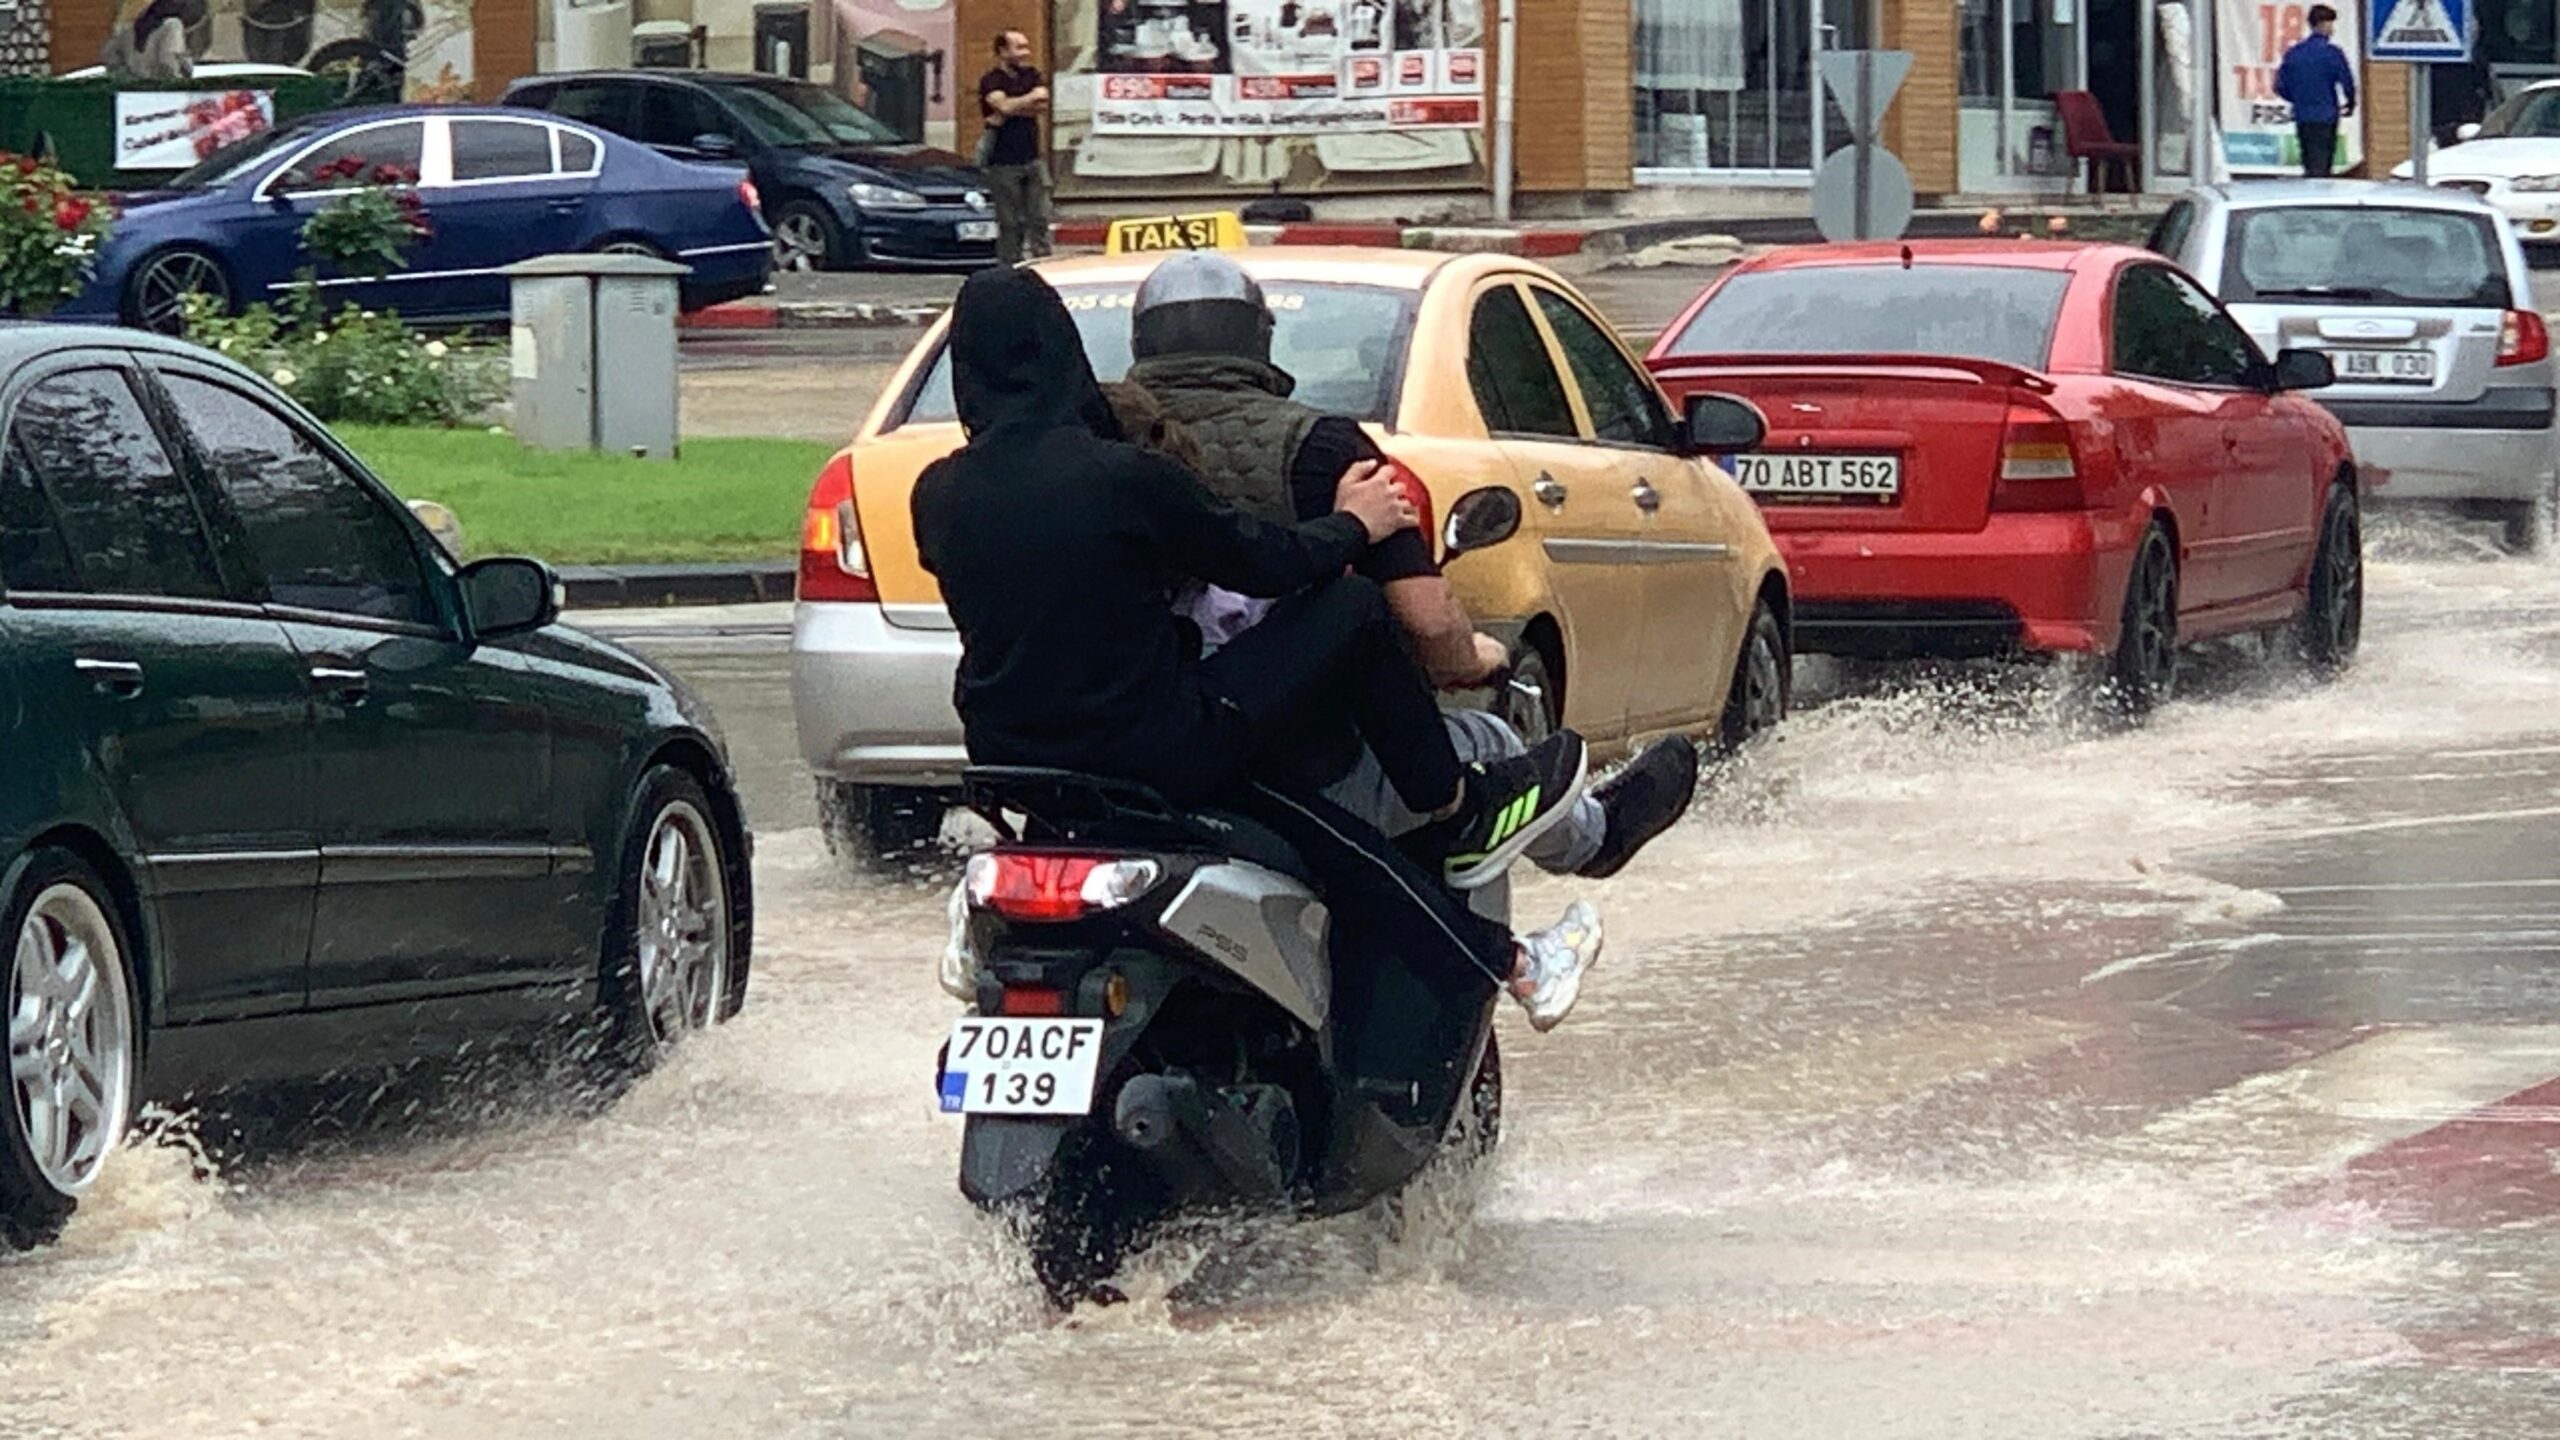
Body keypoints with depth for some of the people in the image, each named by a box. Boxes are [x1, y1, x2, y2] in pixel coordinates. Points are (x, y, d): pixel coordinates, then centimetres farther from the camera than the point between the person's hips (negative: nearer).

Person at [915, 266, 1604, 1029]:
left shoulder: (937, 497, -2)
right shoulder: (1121, 477, -18)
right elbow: (1260, 561, -6)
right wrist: (1353, 526, 14)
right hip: (1154, 752, -6)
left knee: (1331, 839, 20)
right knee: (1352, 611, 8)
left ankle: (1502, 958, 28)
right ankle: (1463, 807, 25)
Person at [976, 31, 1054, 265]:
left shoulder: (1031, 76, 11)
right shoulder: (991, 81, -5)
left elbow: (1043, 107, -5)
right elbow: (1004, 105, -23)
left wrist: (1012, 110, -16)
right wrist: (1031, 98, -7)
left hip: (1032, 158, 5)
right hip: (1004, 164, -5)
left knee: (1039, 219, 2)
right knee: (1010, 224, -2)